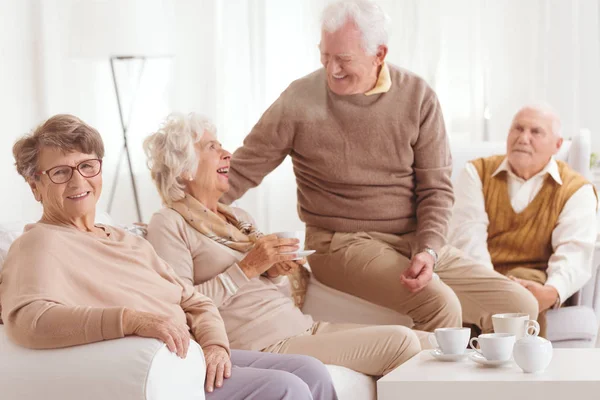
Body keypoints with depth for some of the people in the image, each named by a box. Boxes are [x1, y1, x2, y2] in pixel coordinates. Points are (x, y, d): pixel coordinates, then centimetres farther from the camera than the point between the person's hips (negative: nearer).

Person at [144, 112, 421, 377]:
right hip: (263, 345, -8)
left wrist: (274, 272, 1)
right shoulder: (168, 225, -2)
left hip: (306, 327, 8)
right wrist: (246, 269, -15)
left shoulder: (239, 217, 21)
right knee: (399, 343, -20)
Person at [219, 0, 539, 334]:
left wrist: (429, 250, -16)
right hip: (342, 244, -4)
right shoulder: (300, 100, -7)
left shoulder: (417, 97, 0)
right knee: (440, 304, -30)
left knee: (521, 306, -6)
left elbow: (436, 188, 0)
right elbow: (242, 170, -1)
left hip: (420, 243, 4)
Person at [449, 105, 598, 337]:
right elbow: (467, 235, -5)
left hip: (533, 282, 0)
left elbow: (575, 254, -11)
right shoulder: (477, 173, 10)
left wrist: (550, 292, -34)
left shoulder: (576, 190, 5)